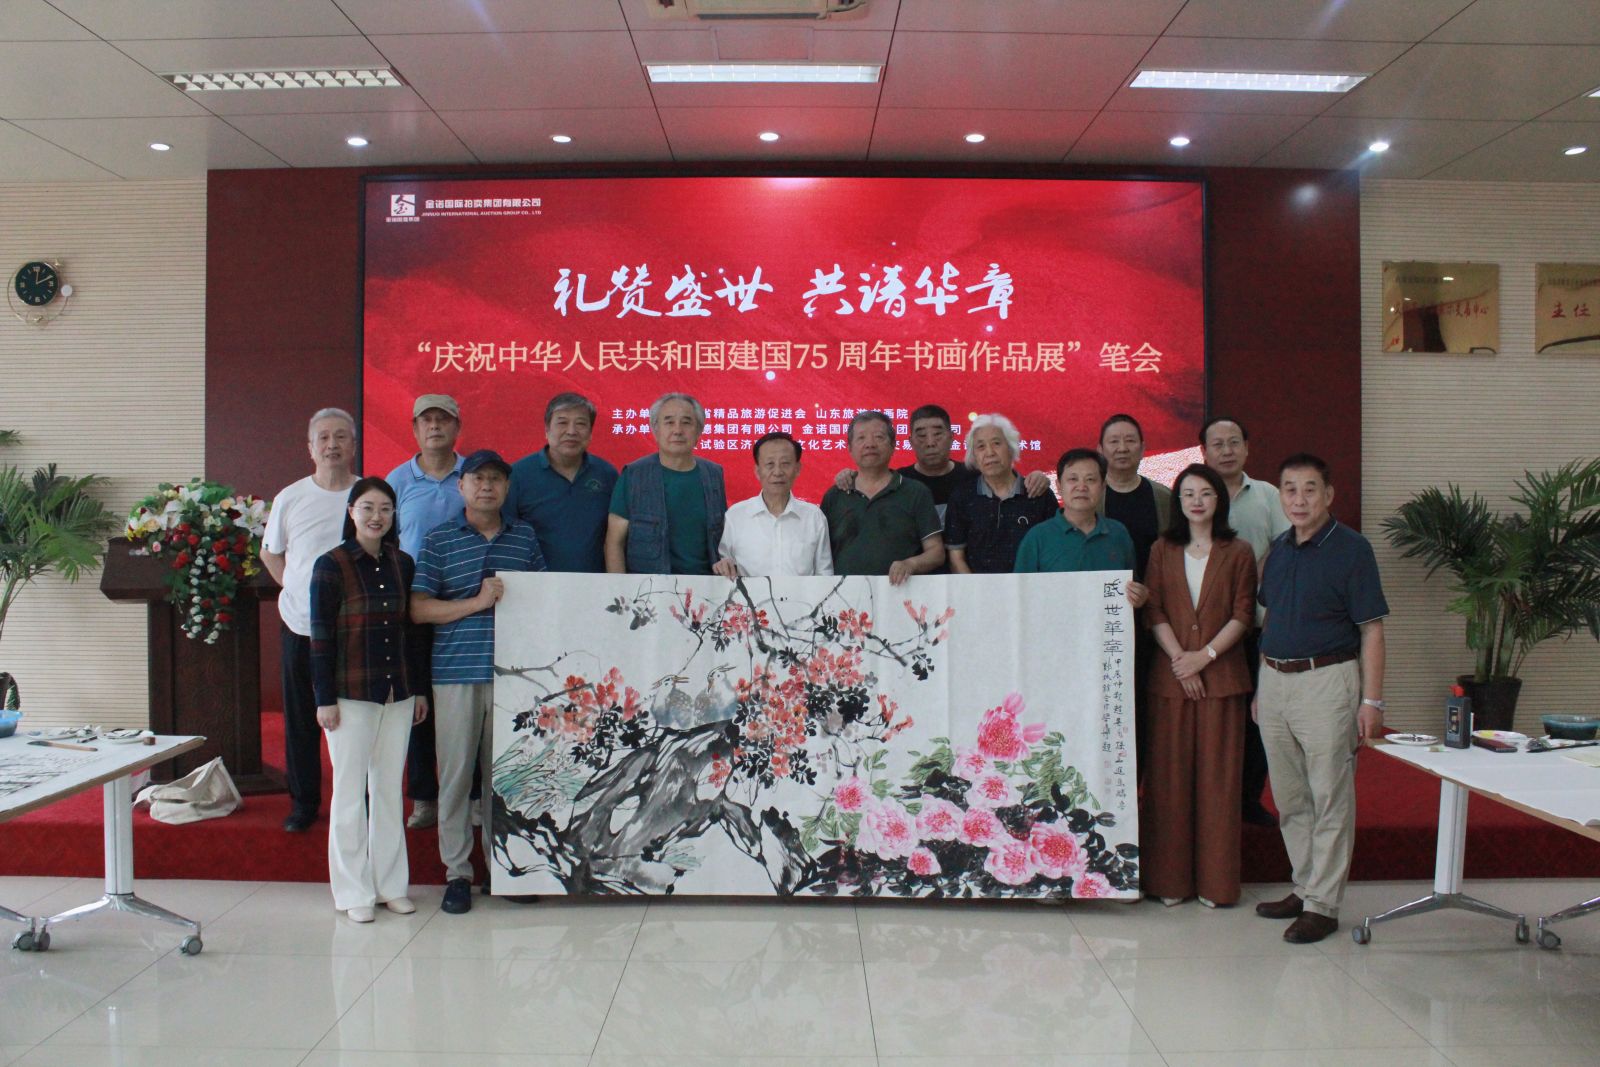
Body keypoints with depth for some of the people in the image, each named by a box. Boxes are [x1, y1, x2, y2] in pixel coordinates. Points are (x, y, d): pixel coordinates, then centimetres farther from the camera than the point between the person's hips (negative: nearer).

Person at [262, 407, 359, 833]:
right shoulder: (290, 498, 2)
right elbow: (270, 553, 16)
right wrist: (297, 588, 5)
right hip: (301, 626, 2)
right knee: (300, 722, 10)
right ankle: (303, 802, 25)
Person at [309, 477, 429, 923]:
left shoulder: (403, 564, 7)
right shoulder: (331, 565, -6)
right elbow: (321, 636, -7)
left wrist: (420, 689, 8)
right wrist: (325, 698, -10)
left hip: (398, 694, 4)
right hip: (351, 694, -4)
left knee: (389, 789, 11)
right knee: (350, 791, 5)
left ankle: (391, 884, 22)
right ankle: (354, 891, 16)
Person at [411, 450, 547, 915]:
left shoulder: (526, 537, 12)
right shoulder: (439, 540, 5)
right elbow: (418, 608, -2)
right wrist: (476, 602, -12)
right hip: (455, 672, -2)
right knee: (455, 774, 2)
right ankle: (457, 872, 14)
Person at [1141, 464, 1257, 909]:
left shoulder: (1238, 552, 5)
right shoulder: (1162, 551, 10)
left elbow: (1243, 615, 0)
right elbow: (1153, 612, 2)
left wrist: (1204, 655, -11)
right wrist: (1179, 659, -10)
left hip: (1222, 676, -1)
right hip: (1170, 675, 1)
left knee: (1217, 774, 1)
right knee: (1170, 773, 3)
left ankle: (1216, 881, 10)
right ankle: (1170, 878, 11)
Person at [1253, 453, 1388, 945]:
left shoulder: (1351, 549, -7)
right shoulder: (1279, 549, 11)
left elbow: (1371, 629, -9)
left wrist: (1371, 700, -14)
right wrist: (1262, 686, 15)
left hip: (1326, 681, -7)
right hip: (1274, 679, 7)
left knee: (1330, 798, 1)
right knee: (1290, 798, 14)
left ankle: (1323, 904, 9)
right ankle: (1304, 888, 27)